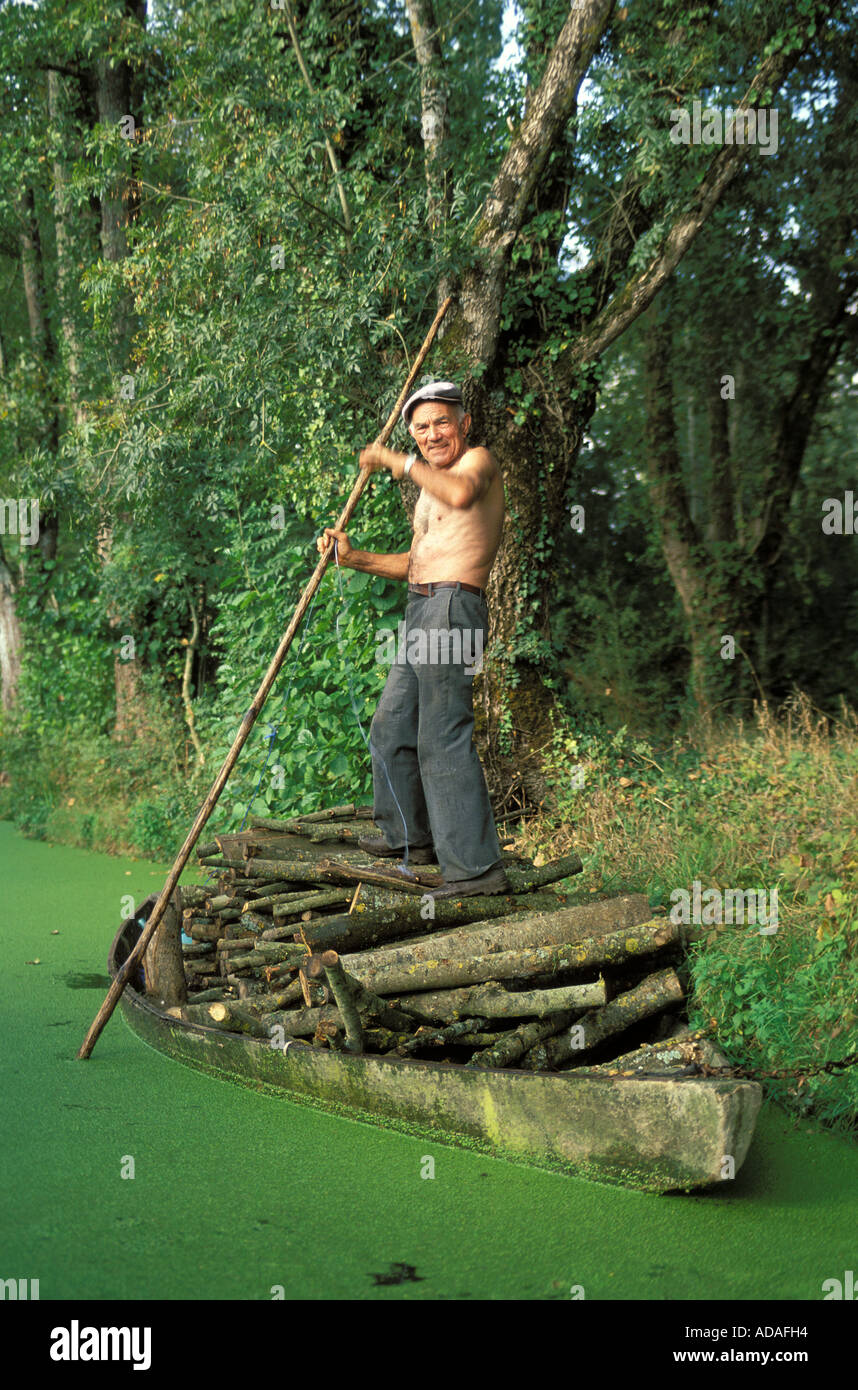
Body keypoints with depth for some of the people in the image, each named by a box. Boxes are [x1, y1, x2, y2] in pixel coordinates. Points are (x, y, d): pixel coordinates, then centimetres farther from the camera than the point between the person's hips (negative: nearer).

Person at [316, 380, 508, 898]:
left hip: (452, 608, -10)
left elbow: (462, 492, -30)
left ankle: (477, 866, -13)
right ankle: (409, 836, 35)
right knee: (391, 728, 20)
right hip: (422, 611, 10)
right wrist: (355, 558, 16)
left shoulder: (477, 460, -5)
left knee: (443, 739, -14)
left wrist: (400, 462, -21)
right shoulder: (430, 488, 24)